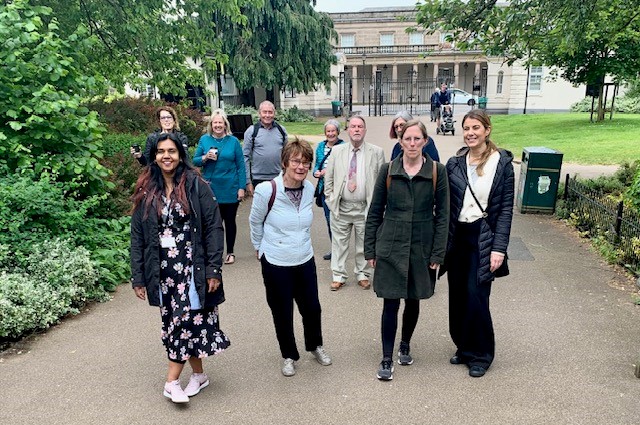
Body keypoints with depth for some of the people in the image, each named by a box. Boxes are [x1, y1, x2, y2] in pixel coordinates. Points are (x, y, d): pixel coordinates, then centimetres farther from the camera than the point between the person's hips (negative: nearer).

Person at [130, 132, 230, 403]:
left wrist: (213, 269, -12)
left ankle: (172, 382, 11)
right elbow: (137, 236, 5)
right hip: (162, 269, 4)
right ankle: (198, 374, 26)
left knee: (185, 320, -4)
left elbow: (213, 228, -8)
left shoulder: (196, 186, -6)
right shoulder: (146, 192, 4)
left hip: (191, 266, -3)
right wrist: (138, 277, 2)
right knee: (174, 322, 10)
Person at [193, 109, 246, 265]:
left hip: (230, 190, 0)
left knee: (229, 221, 11)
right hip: (210, 189, 1)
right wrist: (205, 158, -15)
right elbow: (195, 161, 6)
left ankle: (230, 252, 25)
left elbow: (241, 165, -1)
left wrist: (241, 187, -5)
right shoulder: (204, 140, 2)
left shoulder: (233, 141, -2)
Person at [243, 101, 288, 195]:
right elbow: (245, 157, -2)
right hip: (258, 179, -2)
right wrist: (248, 181, -6)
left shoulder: (281, 130, 7)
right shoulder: (251, 131, -2)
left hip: (279, 178, 2)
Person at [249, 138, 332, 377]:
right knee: (282, 313, 11)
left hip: (305, 260, 4)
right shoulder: (267, 190, -20)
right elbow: (255, 222, -3)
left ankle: (315, 346, 43)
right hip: (276, 263, -4)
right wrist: (260, 248, 8)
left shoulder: (310, 189, -5)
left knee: (312, 307, 16)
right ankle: (289, 356, 35)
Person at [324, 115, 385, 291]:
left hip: (365, 208, -1)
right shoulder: (337, 151, 3)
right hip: (341, 207, 1)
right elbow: (328, 178, 7)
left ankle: (362, 275, 28)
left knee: (364, 244, 11)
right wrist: (330, 199, 0)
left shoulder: (376, 152, -2)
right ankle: (338, 276, 22)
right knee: (339, 242, 9)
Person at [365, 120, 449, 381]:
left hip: (421, 248, 1)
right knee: (391, 303, 0)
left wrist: (438, 253, -5)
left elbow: (442, 215, -1)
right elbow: (375, 212, 2)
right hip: (391, 246, 0)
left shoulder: (437, 171, -3)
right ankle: (387, 359, 13)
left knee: (413, 300, 14)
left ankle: (405, 346, 38)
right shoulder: (388, 170, -1)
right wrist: (370, 249, 1)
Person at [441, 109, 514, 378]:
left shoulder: (502, 163, -5)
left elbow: (506, 208, -6)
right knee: (457, 295, 11)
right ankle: (463, 347, 30)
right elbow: (446, 206, 5)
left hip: (484, 238, -4)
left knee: (476, 296, -4)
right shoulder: (455, 163, 4)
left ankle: (480, 355, 17)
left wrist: (499, 248, -11)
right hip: (457, 237, 4)